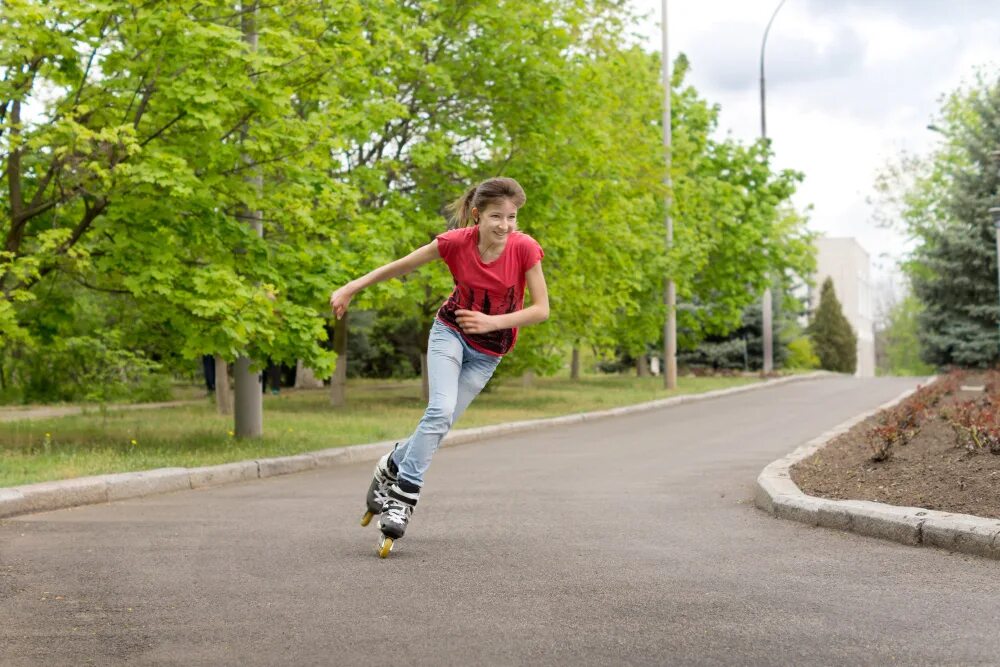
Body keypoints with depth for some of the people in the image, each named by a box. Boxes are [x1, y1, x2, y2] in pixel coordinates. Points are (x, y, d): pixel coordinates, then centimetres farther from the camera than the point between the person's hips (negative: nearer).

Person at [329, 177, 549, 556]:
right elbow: (400, 266, -7)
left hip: (488, 352, 1)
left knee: (440, 422, 0)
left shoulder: (525, 249, -22)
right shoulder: (457, 241, -20)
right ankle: (404, 495, -15)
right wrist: (349, 289, -6)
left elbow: (541, 309, -17)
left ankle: (391, 469, 24)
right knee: (440, 411, -22)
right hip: (450, 331, -1)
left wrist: (492, 322, -28)